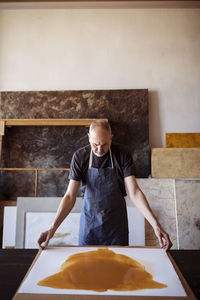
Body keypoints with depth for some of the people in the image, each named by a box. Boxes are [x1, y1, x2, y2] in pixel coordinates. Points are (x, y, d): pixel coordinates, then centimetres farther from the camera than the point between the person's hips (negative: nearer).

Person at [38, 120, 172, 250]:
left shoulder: (123, 156, -13)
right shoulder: (80, 156, -12)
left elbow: (134, 192, -15)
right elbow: (70, 196, -12)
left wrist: (156, 224, -25)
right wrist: (53, 228, -21)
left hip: (116, 224, 0)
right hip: (89, 222, 0)